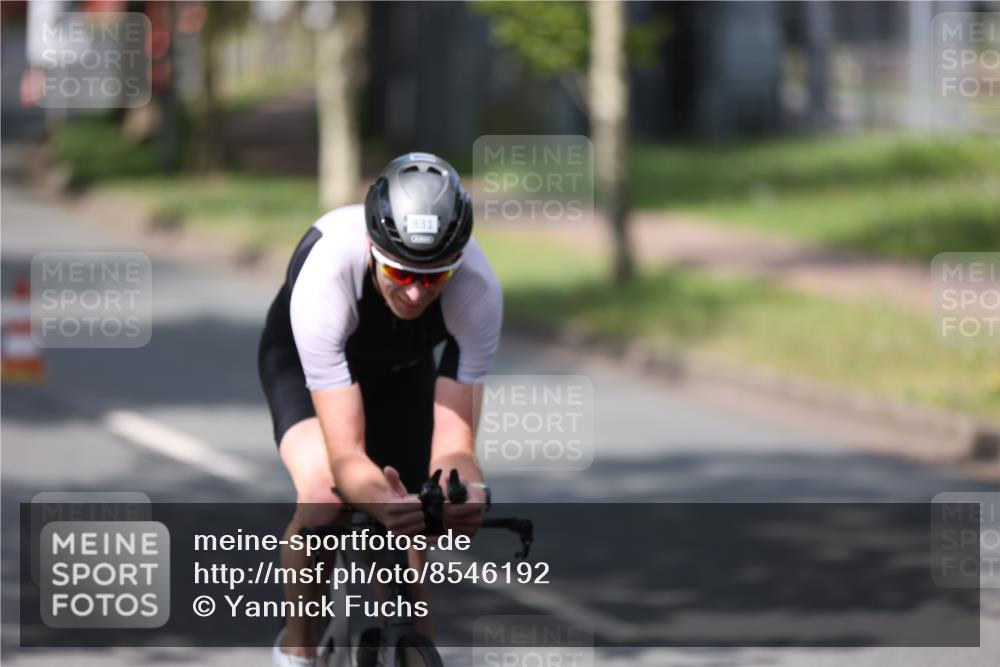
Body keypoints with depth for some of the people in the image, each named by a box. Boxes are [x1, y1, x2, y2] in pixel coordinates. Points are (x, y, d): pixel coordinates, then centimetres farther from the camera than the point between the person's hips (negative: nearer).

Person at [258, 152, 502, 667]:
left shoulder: (478, 289, -37)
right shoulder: (325, 276, -44)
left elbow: (453, 440, -35)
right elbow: (347, 454, -44)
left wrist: (466, 493, -58)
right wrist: (388, 504, -66)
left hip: (401, 368, 3)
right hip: (305, 360, -3)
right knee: (324, 494, -29)